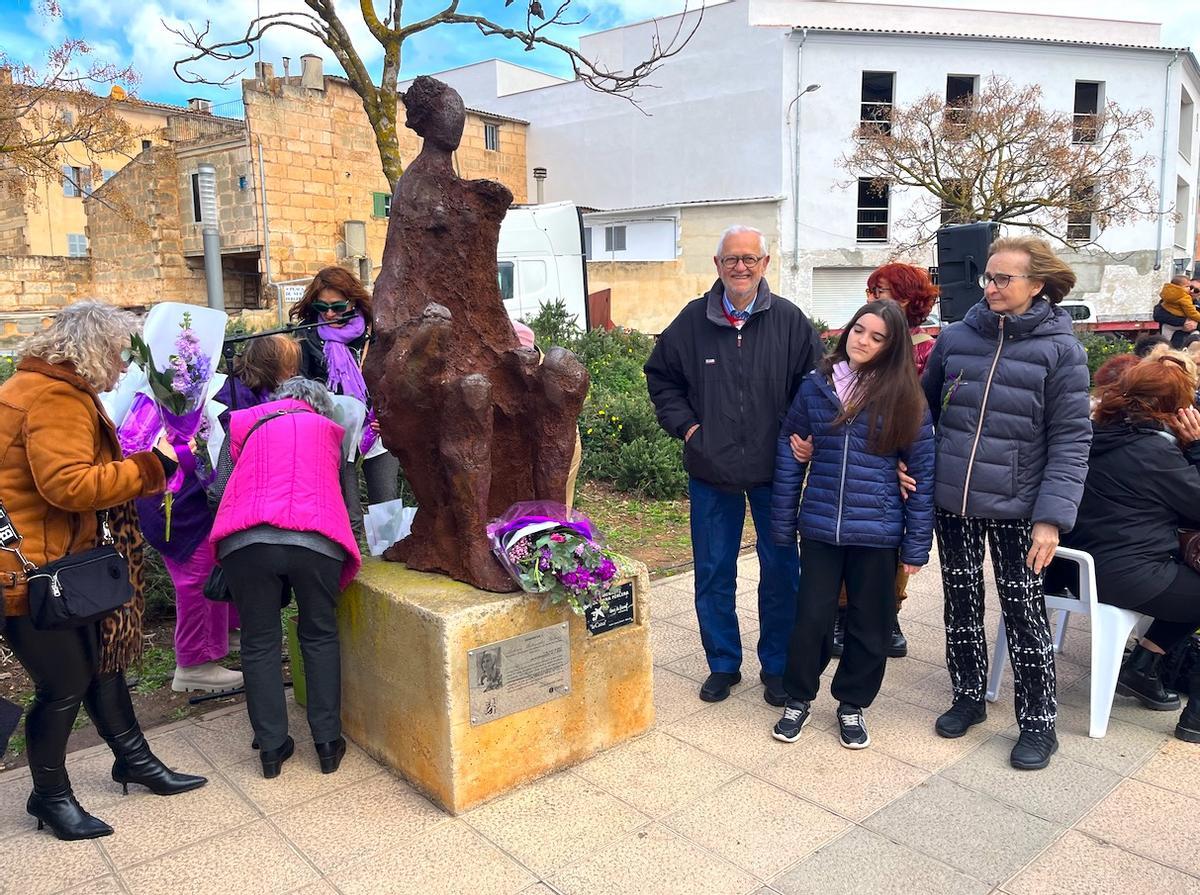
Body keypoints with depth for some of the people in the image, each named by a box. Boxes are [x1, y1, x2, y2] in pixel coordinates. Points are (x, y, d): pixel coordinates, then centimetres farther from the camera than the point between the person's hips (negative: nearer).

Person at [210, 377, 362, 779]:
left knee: (259, 642, 14)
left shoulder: (244, 422, 24)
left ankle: (271, 747, 19)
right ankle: (327, 743, 18)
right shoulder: (329, 430, 23)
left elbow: (231, 477, 26)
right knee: (319, 636, 16)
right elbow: (344, 488, 24)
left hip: (246, 540, 1)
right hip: (315, 540, 0)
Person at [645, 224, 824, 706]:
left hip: (775, 470, 0)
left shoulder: (789, 320, -3)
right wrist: (685, 424, -1)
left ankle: (777, 666, 28)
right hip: (711, 469, 1)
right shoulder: (693, 320, -1)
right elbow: (661, 376, 10)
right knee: (713, 571, 10)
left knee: (781, 570, 9)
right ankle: (723, 663, 28)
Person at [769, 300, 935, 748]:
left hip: (877, 532, 0)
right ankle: (798, 698, 29)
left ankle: (852, 704, 33)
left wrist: (916, 544, -3)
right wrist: (782, 523, 4)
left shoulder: (904, 396, -4)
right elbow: (789, 454, 5)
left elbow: (923, 472, -1)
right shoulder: (816, 384, 0)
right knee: (811, 618, 7)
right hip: (820, 527, 1)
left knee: (870, 624, 12)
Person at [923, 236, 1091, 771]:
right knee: (961, 602, 15)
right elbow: (924, 410, 13)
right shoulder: (955, 338, 2)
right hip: (952, 503, 4)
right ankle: (968, 697, 34)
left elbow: (1070, 441, -10)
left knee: (1023, 612, 6)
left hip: (1015, 509, -3)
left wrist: (1052, 517, -16)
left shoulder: (1060, 350, -8)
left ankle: (1038, 722, 23)